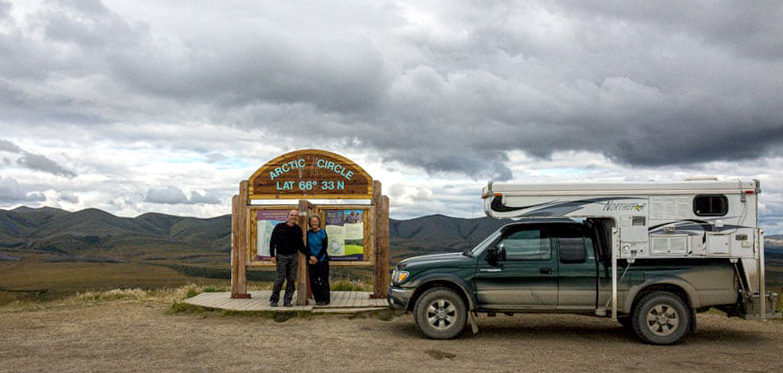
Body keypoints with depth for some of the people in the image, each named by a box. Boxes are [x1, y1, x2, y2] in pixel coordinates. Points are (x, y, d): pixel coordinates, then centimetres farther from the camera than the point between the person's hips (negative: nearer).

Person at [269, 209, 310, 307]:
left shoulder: (298, 229, 8)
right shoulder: (279, 227, 1)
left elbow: (300, 246, 11)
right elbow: (272, 241, 2)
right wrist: (272, 255, -7)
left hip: (293, 257, 3)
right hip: (281, 256, -3)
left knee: (292, 279, 1)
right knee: (280, 279, -7)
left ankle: (287, 301, 9)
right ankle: (274, 300, 6)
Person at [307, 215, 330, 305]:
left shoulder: (322, 233, -2)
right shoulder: (308, 233, 7)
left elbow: (324, 247, -5)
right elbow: (306, 247, 5)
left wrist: (317, 258, -10)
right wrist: (310, 257, -9)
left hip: (322, 260, -3)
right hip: (311, 261, 3)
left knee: (323, 280, -4)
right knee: (313, 281, 2)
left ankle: (325, 299, 3)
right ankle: (318, 299, 12)